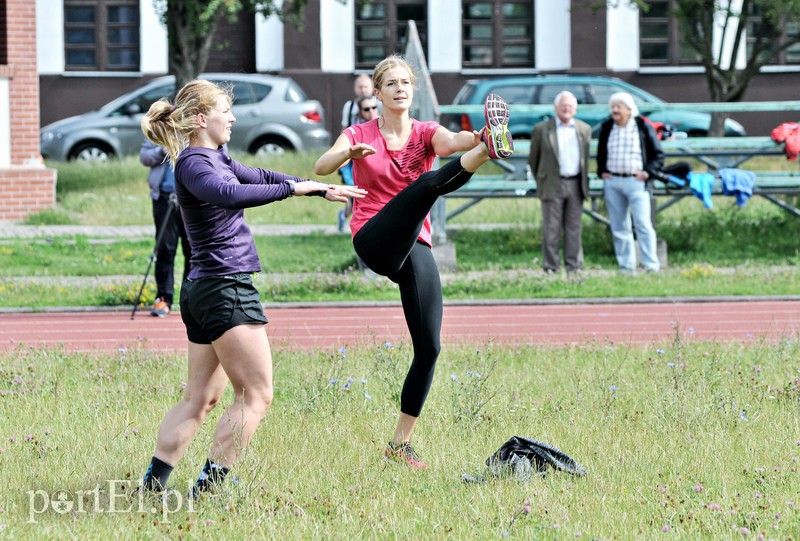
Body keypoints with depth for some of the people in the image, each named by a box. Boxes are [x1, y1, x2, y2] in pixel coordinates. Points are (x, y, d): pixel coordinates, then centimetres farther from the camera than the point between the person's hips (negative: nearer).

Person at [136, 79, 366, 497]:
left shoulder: (214, 159, 17)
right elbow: (230, 195, -34)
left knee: (201, 398, 10)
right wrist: (294, 187, -30)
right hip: (225, 288, -10)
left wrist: (322, 190, 33)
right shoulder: (192, 164, -14)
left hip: (203, 291, 10)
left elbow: (260, 177, 31)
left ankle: (153, 485, 6)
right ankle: (209, 487, -10)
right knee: (257, 394, -7)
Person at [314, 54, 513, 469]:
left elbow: (452, 141, -13)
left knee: (429, 347, -2)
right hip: (374, 241, -3)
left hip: (415, 248, 4)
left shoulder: (425, 133, 12)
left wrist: (475, 138, -37)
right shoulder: (360, 135, 8)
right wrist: (350, 152, -34)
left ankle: (400, 443, 6)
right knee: (428, 182, -28)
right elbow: (322, 166, -12)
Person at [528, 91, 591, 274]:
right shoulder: (542, 130, 1)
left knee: (574, 228, 4)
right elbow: (533, 159, 9)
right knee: (551, 228, -3)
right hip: (552, 185, -3)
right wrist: (540, 180, 12)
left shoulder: (584, 129, 11)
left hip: (575, 184, 3)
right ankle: (550, 267, 0)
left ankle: (573, 266, 8)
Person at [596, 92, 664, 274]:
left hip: (635, 182, -4)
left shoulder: (643, 127, 0)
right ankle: (626, 266, 9)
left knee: (643, 225, -10)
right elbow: (600, 154, 25)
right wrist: (602, 171, 10)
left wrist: (648, 172, -7)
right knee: (619, 228, 4)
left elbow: (658, 154, 5)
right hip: (612, 182, 4)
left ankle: (651, 265, -9)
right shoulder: (606, 128, 11)